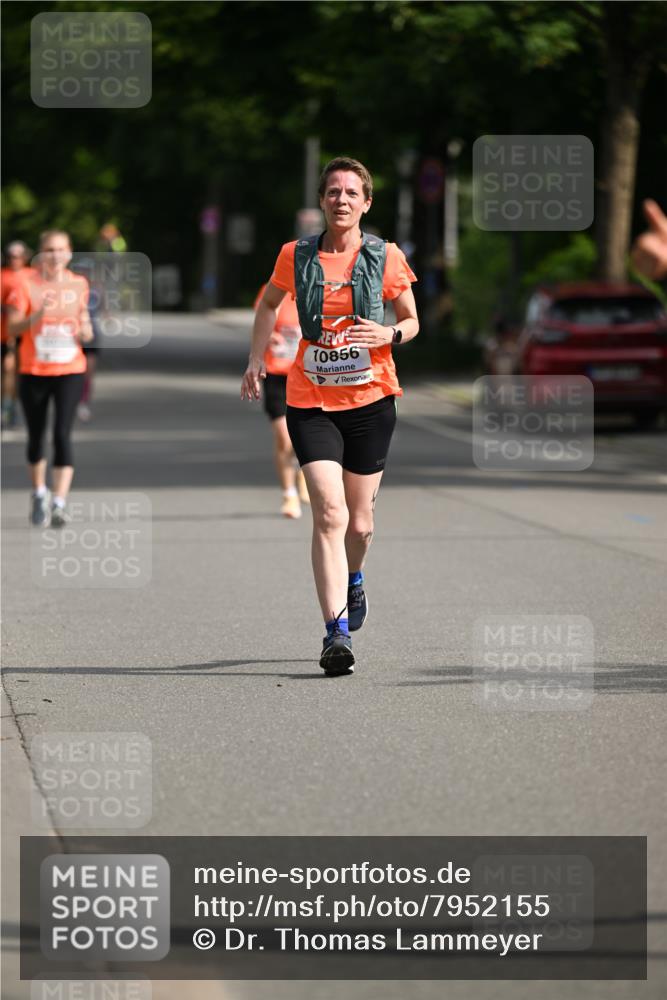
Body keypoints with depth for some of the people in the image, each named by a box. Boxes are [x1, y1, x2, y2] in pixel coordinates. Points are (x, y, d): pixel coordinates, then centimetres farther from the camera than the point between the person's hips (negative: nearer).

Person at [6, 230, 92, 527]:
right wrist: (37, 315, -27)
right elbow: (12, 328, -11)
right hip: (33, 371, 0)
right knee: (36, 436, 12)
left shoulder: (78, 284, 4)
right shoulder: (27, 285, -6)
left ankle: (59, 502, -17)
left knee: (62, 434, -14)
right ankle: (39, 494, 35)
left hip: (70, 371, 0)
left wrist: (85, 332, -6)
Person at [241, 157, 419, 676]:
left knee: (358, 522, 10)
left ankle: (354, 580, 46)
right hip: (311, 402, -1)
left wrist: (390, 334, -13)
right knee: (329, 515, -16)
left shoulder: (386, 258, -2)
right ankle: (337, 633, -19)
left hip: (370, 399, 1)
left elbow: (412, 321, 9)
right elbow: (269, 303, 20)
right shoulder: (296, 256, 0)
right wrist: (256, 359, 13)